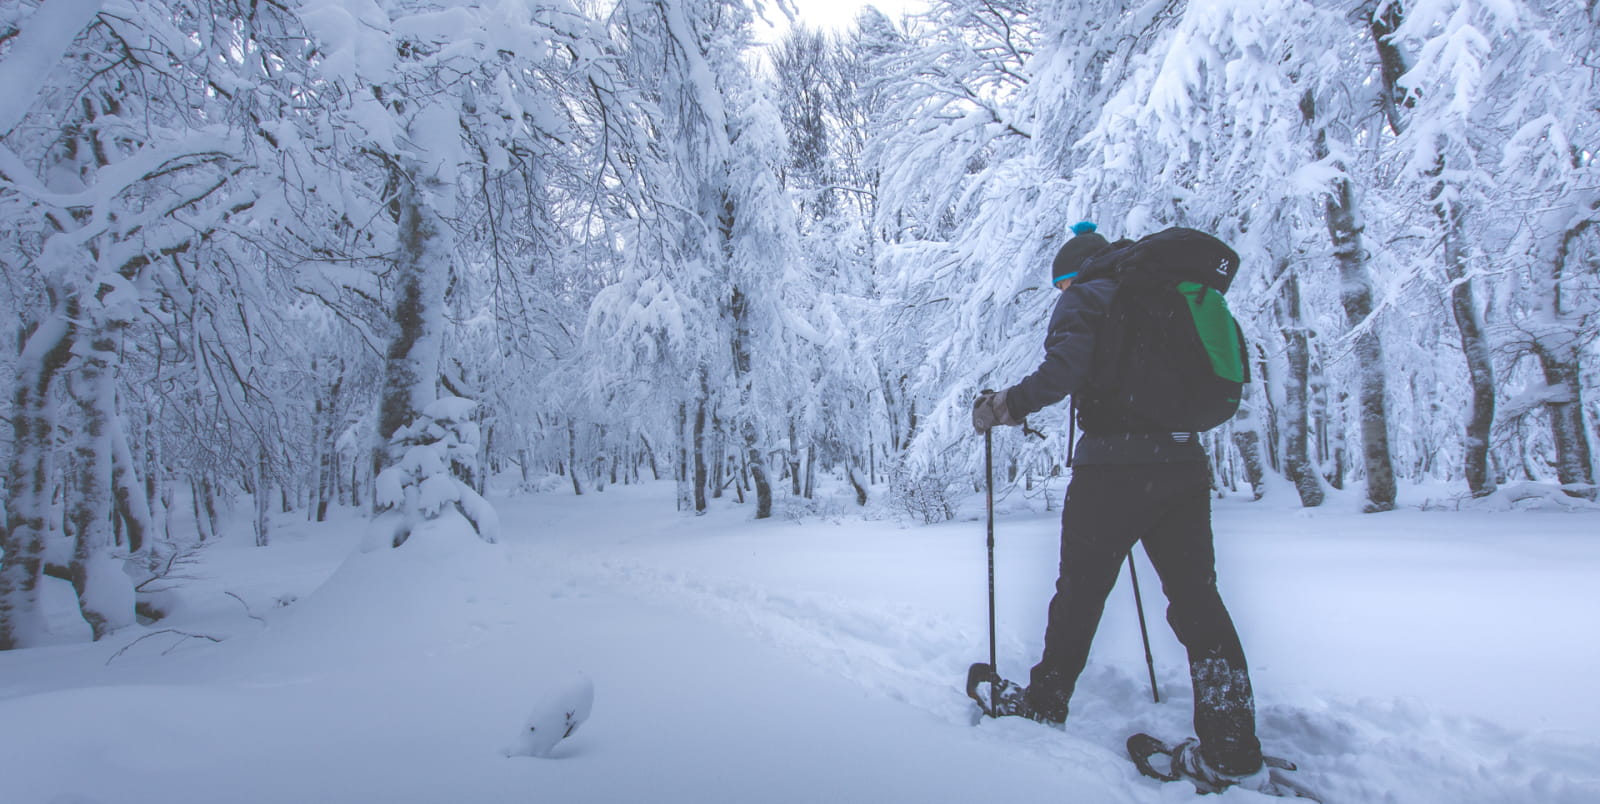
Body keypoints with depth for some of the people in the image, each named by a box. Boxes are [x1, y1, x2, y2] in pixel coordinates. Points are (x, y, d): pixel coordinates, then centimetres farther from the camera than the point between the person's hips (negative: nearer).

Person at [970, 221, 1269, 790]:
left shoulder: (1085, 297, 1)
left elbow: (1065, 367, -18)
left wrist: (1005, 405, -8)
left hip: (1114, 465, -6)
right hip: (1184, 462, 6)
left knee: (1080, 592, 6)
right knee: (1197, 598, 7)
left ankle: (1042, 707, 21)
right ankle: (1234, 753, 6)